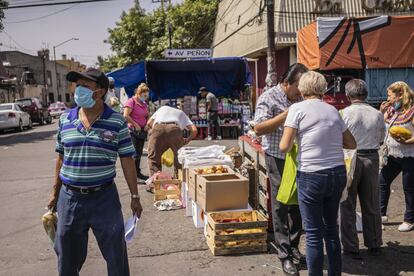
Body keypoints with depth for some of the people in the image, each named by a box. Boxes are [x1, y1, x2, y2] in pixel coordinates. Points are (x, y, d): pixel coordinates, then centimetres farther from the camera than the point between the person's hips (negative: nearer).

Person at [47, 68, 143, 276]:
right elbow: (61, 158, 11)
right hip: (69, 197, 3)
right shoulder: (65, 119, 3)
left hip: (104, 197, -2)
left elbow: (127, 161, -3)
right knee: (68, 256, 16)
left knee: (116, 253, 7)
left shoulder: (117, 122, -6)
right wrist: (55, 193, 13)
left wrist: (134, 196, -1)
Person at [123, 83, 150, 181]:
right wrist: (136, 125, -17)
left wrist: (147, 124, 5)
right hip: (134, 131, -8)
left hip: (142, 130, 8)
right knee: (136, 153, -10)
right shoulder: (131, 101, -10)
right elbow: (126, 116, -20)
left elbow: (147, 116, 25)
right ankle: (133, 174, -3)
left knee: (139, 153, 13)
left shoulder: (144, 103, 15)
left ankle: (138, 173, 22)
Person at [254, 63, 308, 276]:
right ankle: (285, 255, 10)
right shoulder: (269, 98, -9)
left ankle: (293, 246, 29)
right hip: (278, 160, -6)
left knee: (298, 205, 13)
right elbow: (259, 129, -19)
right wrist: (286, 114, -23)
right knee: (281, 208, 2)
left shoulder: (301, 99, 10)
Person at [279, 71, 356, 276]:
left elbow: (284, 147, -11)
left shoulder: (298, 109, -6)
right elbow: (351, 144, 13)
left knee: (314, 234, 6)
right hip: (338, 174, 5)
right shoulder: (333, 110, 8)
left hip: (311, 176, -5)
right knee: (331, 228, 20)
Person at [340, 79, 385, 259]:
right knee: (371, 205, 16)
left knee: (348, 206, 9)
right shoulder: (377, 114, -2)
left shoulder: (344, 113, -12)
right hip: (372, 159, 3)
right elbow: (381, 140, 8)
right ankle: (374, 245, 28)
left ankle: (351, 247, 13)